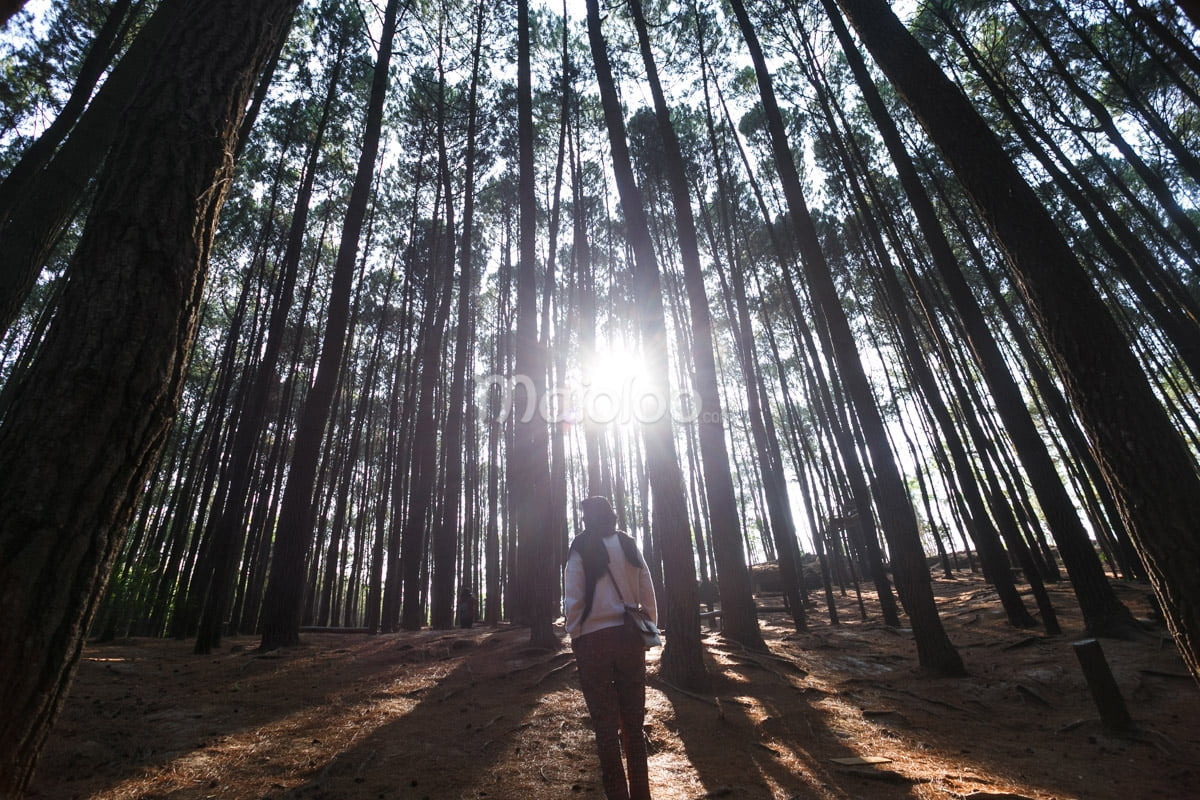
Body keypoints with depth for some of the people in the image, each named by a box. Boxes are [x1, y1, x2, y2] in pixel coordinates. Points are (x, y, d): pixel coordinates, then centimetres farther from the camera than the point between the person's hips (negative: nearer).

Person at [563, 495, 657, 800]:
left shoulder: (581, 548, -4)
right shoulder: (629, 545, 5)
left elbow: (573, 600, -7)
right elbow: (648, 596, 6)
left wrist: (574, 637, 3)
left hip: (594, 640, -3)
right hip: (630, 637, 3)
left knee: (606, 724, 9)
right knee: (633, 721, 15)